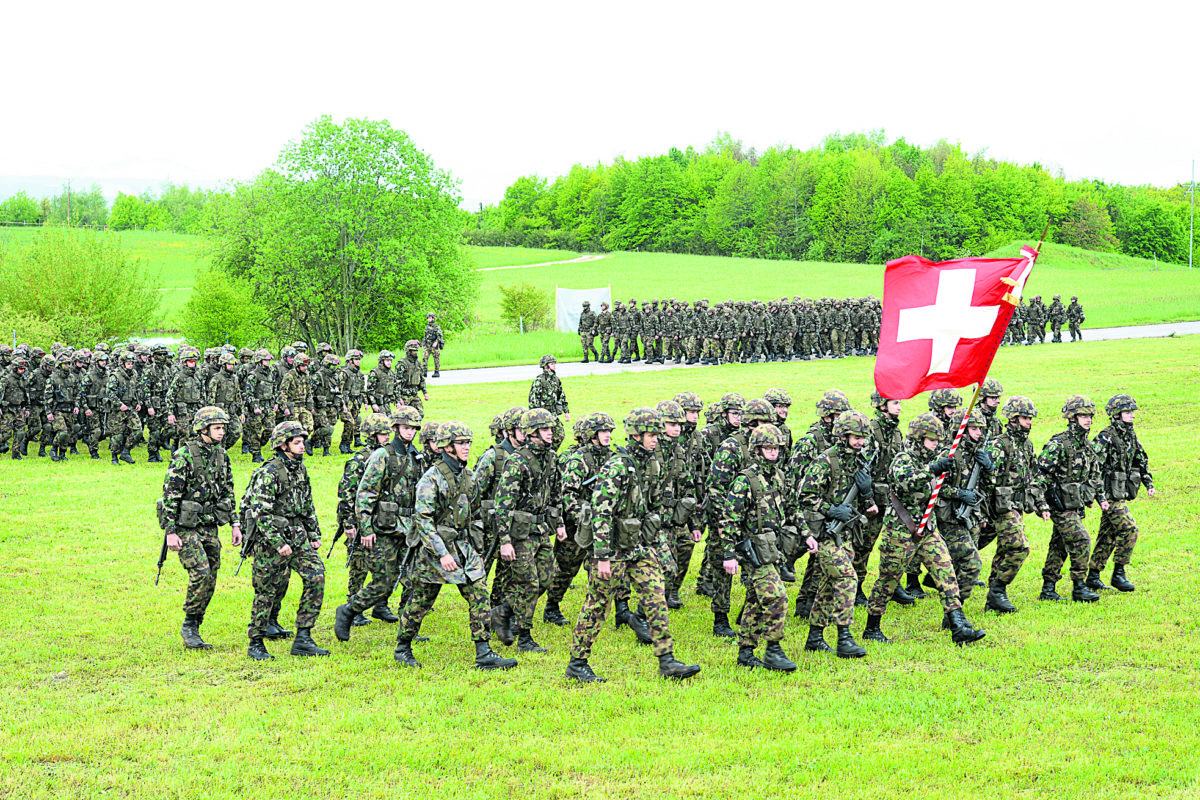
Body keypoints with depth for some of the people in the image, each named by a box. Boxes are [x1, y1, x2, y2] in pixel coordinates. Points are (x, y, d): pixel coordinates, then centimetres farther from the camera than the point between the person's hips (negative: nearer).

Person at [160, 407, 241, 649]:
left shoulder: (221, 454, 8)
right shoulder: (184, 456, -13)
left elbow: (228, 491, 18)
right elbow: (170, 495, -14)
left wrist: (235, 523, 13)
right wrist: (170, 532, -18)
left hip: (210, 526, 7)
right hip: (186, 527, -7)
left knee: (210, 579, 5)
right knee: (201, 575, -17)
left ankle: (193, 631, 14)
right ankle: (189, 626, -1)